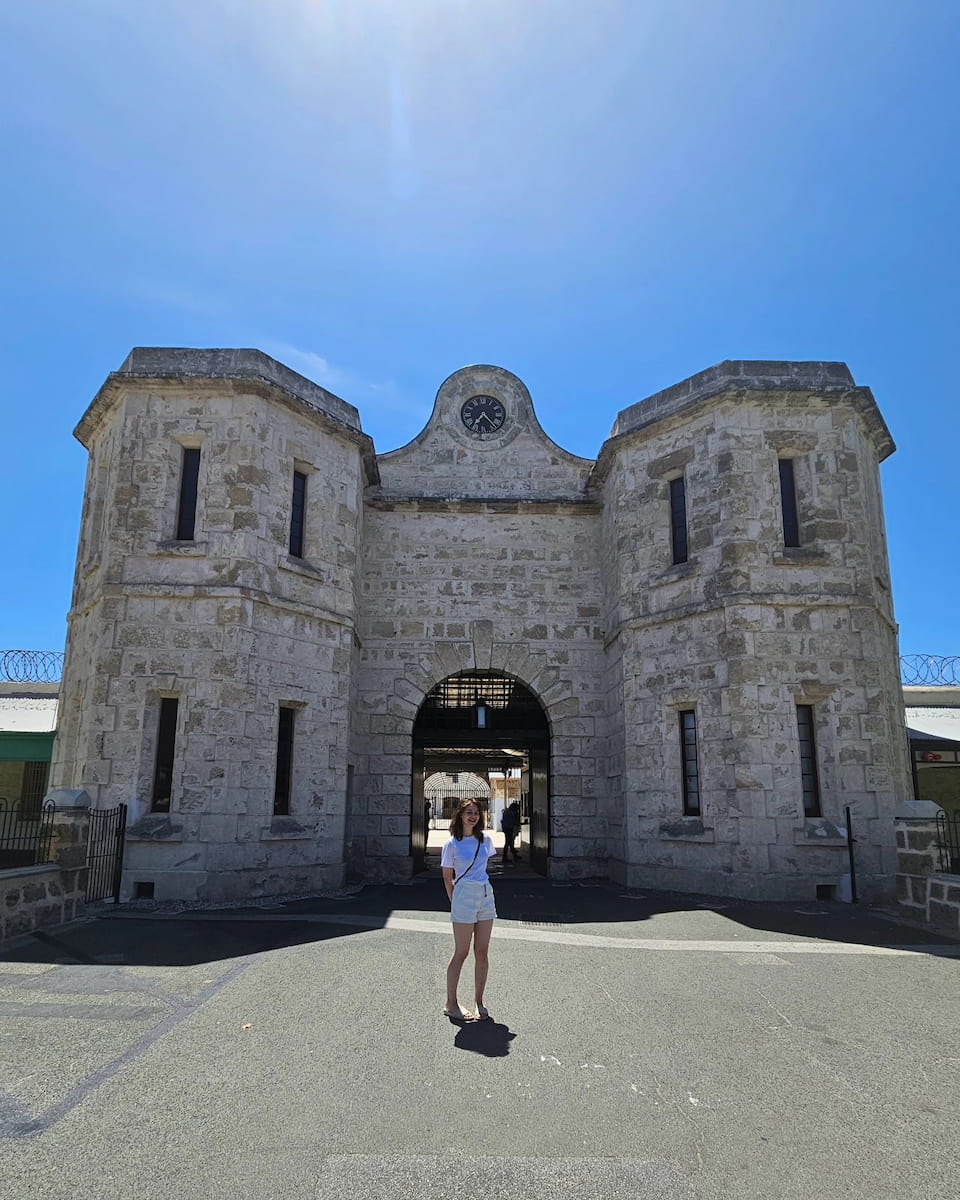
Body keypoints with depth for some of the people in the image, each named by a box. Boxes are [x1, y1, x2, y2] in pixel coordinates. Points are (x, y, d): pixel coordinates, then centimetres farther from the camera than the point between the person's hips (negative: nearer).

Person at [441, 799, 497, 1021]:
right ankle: (451, 1003, 12)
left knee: (482, 952, 6)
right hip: (464, 895, -5)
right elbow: (447, 877, 0)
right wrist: (454, 901, -1)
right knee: (461, 953, 1)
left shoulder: (486, 839, 7)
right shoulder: (452, 843, -5)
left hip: (486, 895, 5)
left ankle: (478, 1002, 16)